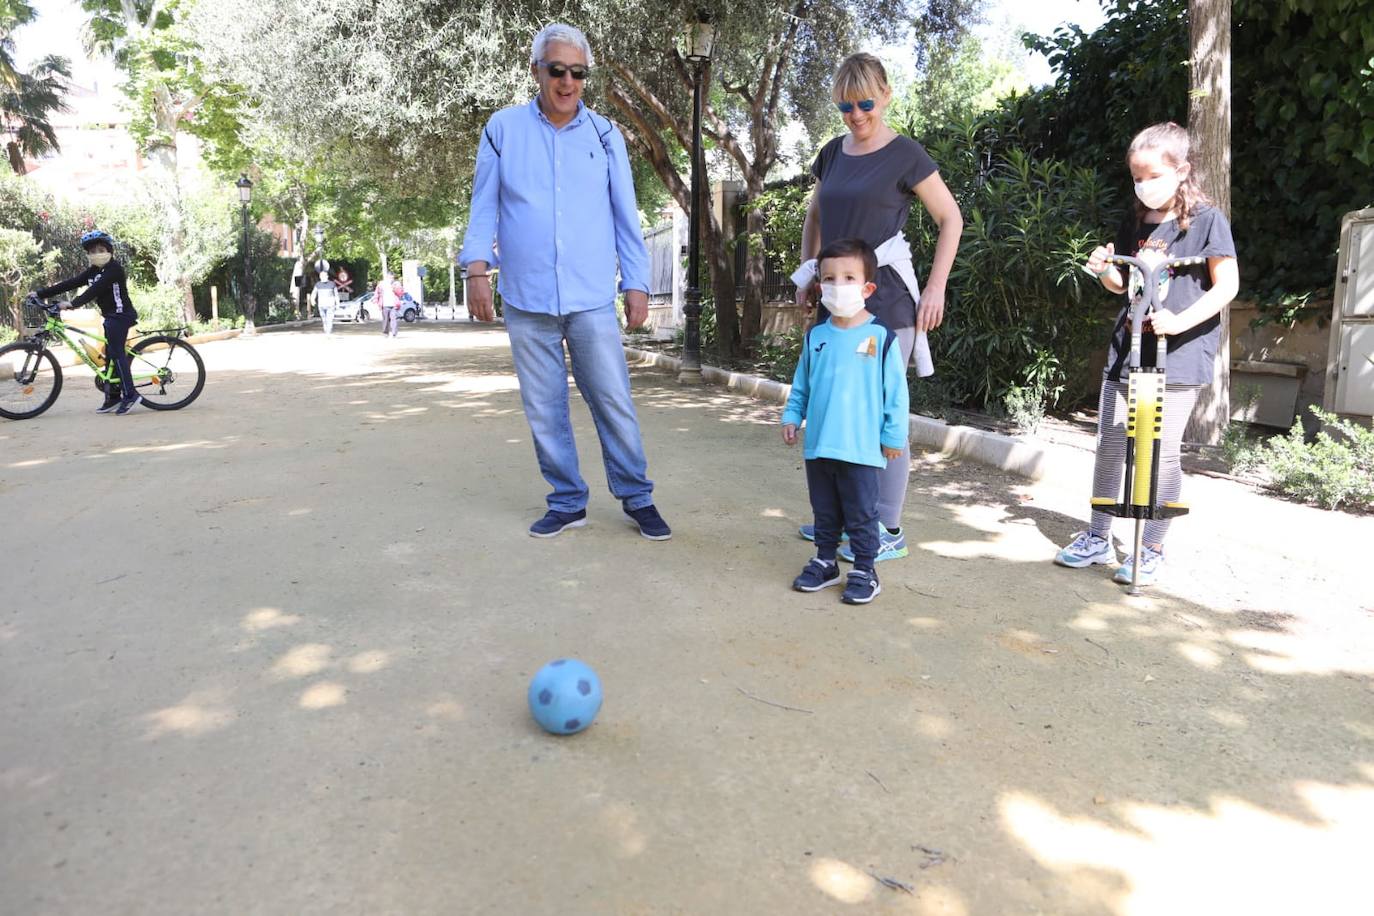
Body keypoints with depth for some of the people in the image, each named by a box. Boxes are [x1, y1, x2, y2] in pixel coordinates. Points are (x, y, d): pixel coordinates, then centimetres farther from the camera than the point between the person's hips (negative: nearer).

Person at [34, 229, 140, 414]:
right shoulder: (92, 271, 12)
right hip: (110, 316, 9)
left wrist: (73, 303, -32)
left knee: (117, 354, -12)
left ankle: (129, 395, -11)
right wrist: (39, 294, 3)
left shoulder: (114, 268, -13)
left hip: (120, 315, -9)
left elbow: (96, 289, -25)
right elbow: (68, 284, 8)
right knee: (111, 356, 8)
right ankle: (113, 398, 11)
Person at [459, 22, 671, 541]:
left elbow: (626, 217, 8)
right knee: (544, 409, 6)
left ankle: (637, 499, 13)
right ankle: (567, 502, 19)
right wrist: (477, 267, -5)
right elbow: (485, 206, 6)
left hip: (592, 299, 0)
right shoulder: (503, 129, 6)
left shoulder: (604, 135, 7)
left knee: (614, 403, 1)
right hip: (525, 300, 1)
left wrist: (637, 284, 2)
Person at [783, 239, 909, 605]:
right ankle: (825, 562, 31)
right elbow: (801, 385, 15)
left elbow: (896, 393, -5)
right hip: (818, 447, 4)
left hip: (861, 448, -4)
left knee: (861, 515, 6)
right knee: (824, 512, 17)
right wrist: (792, 416, 5)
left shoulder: (881, 338, -8)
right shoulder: (816, 337, 5)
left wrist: (894, 436, -5)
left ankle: (864, 571, 19)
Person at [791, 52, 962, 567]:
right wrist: (807, 275, 13)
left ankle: (888, 529, 6)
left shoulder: (904, 155, -4)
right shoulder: (832, 153, 12)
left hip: (886, 301, -6)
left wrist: (936, 287, -7)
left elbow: (951, 219, 0)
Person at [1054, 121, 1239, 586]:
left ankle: (1152, 550, 10)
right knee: (1109, 446, 8)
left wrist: (1181, 321, -20)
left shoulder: (1206, 220, -5)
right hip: (1127, 349, 6)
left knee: (1162, 453, -2)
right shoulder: (1135, 224, 11)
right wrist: (1105, 271, -1)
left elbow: (1227, 285, -7)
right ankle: (1098, 538, 21)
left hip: (1178, 355, -5)